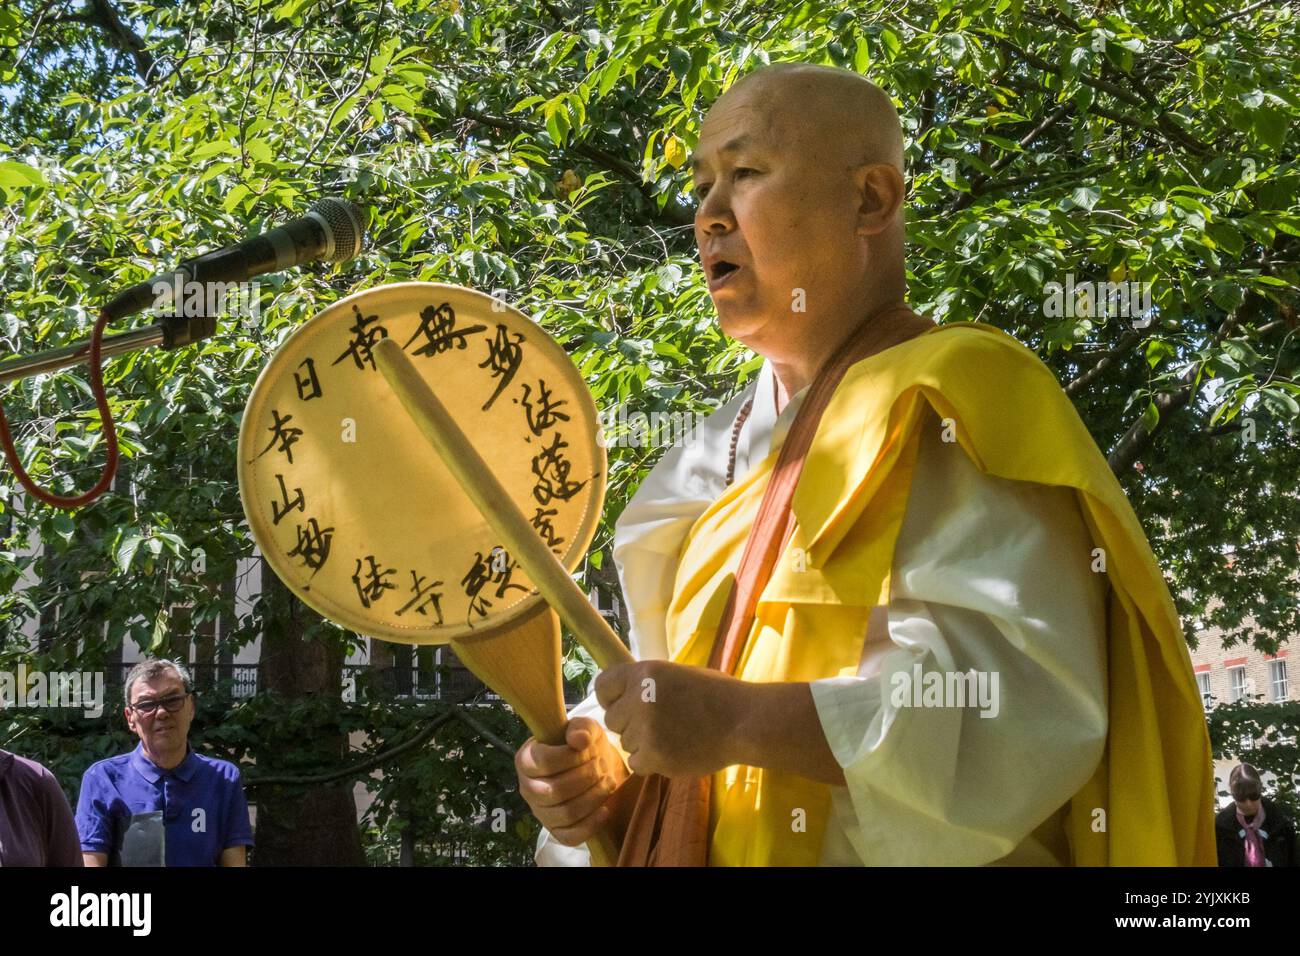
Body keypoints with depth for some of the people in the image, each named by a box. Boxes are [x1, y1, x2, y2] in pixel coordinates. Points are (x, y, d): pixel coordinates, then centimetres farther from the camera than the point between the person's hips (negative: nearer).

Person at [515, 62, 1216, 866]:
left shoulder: (958, 405, -12)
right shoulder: (727, 453, 9)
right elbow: (674, 702, 12)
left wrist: (735, 722, -28)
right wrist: (602, 762, -9)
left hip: (887, 849, -7)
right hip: (703, 848, 7)